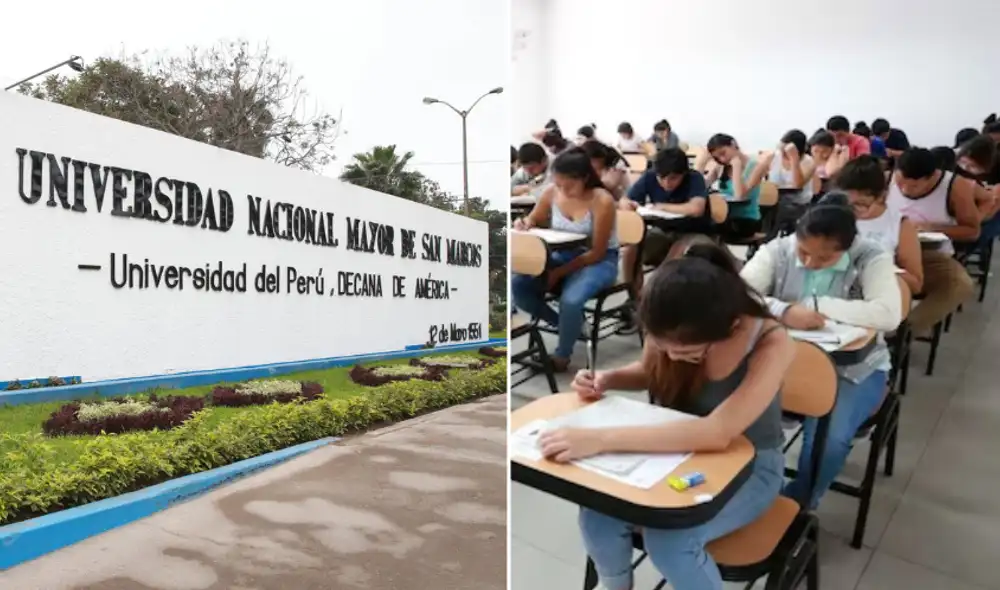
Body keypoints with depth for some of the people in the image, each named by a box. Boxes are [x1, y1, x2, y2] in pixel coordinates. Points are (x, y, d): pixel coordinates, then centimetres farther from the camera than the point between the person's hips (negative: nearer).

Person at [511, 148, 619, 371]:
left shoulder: (602, 201, -21)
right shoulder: (552, 193, -7)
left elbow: (596, 253, -18)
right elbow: (533, 220, 12)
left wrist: (559, 273, -22)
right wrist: (523, 224, -14)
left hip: (599, 262, -5)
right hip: (562, 256, 5)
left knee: (570, 299, -35)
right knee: (517, 284, -19)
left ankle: (562, 356, -5)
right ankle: (569, 325, 3)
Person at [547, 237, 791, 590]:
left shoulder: (771, 344, -29)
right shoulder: (669, 330, -16)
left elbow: (718, 432, -41)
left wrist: (601, 439, -47)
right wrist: (606, 380, -17)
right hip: (676, 452, 4)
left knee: (668, 539, -30)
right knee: (597, 515, -21)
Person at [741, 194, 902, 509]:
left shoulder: (871, 259, -8)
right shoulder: (777, 250, -4)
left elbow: (889, 315, -22)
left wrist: (818, 305, -24)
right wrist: (784, 311, -32)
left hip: (853, 368, -1)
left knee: (828, 437, -28)